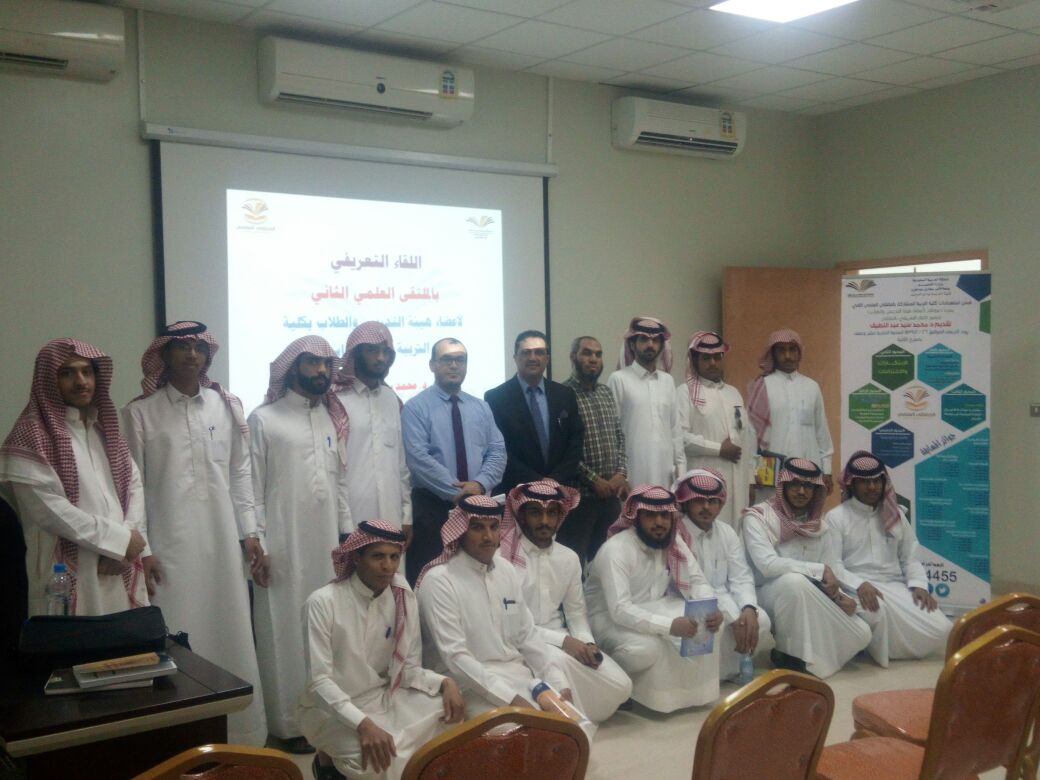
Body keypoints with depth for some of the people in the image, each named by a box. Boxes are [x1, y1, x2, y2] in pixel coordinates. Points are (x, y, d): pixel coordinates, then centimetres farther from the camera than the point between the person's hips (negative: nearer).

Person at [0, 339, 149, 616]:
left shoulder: (106, 428, 16)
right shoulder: (31, 436, -5)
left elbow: (133, 485, 9)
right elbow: (49, 509, -14)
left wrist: (128, 537, -9)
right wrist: (119, 539, -13)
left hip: (119, 569, 6)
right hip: (68, 575, -6)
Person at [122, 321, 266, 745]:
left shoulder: (227, 406, 6)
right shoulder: (139, 412, -2)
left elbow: (240, 473, 10)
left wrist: (249, 531, 6)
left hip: (221, 542, 3)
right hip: (169, 546, -3)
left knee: (230, 636, 9)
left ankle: (239, 733, 23)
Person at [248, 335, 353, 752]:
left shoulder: (333, 419, 13)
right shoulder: (264, 419, -3)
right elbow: (252, 487, -6)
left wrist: (348, 533, 10)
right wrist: (256, 544, -11)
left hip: (327, 544, 5)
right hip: (283, 546, -5)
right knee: (286, 631, 1)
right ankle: (289, 723, 11)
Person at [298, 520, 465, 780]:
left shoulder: (404, 598, -5)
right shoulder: (323, 602, -20)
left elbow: (408, 668, -1)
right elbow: (319, 681, -22)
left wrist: (445, 682, -21)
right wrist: (363, 723, -35)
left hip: (382, 697, 5)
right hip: (330, 707, -5)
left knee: (447, 710, -19)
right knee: (375, 758, -32)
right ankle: (329, 758, 1)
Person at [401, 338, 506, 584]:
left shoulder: (481, 408, 13)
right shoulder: (416, 407, -4)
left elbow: (497, 451, 6)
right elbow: (418, 458, -14)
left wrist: (480, 484, -12)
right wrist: (455, 491, -18)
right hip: (432, 505, -4)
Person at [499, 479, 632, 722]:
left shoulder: (569, 557, 8)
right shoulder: (503, 557, -13)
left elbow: (576, 612, 13)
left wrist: (586, 642, -10)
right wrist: (563, 640, -21)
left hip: (563, 642, 6)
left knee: (620, 686, -11)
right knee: (561, 662, -37)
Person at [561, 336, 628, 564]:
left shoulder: (606, 393, 14)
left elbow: (619, 436, 15)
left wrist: (621, 474, 0)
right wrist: (594, 479, -14)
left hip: (611, 493, 7)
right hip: (579, 494, -6)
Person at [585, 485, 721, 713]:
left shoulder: (674, 540, -5)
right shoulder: (616, 549, -26)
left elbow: (697, 582, -3)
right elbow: (620, 610, -34)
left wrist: (711, 610, -26)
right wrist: (669, 625, -45)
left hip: (652, 609, 7)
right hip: (609, 617, -7)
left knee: (702, 624, -15)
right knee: (645, 648, -35)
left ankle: (689, 689, 0)